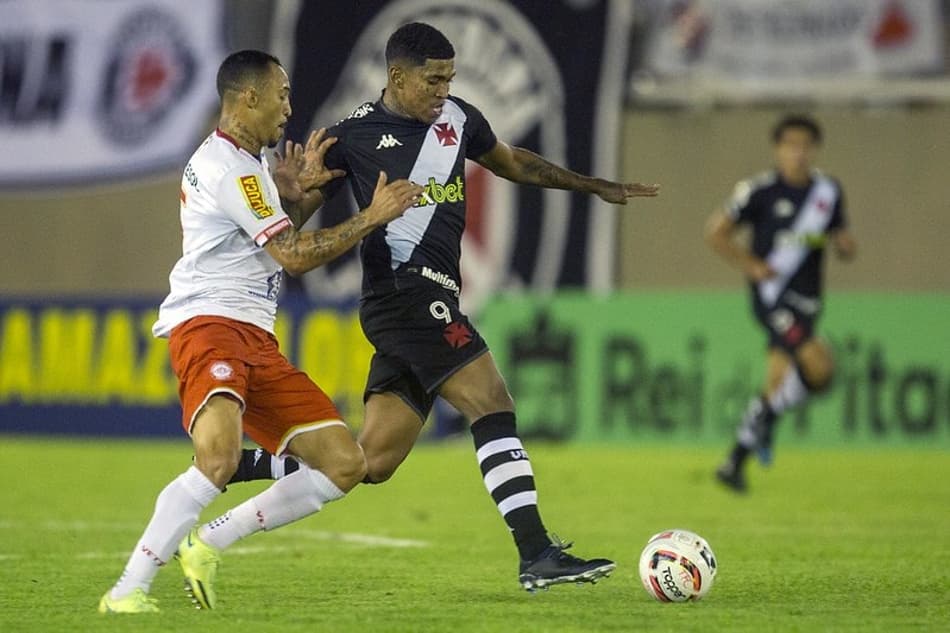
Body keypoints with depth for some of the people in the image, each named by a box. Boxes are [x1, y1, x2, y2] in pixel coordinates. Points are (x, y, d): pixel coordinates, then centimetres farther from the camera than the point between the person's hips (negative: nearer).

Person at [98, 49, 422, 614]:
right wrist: (373, 217, -4)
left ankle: (206, 544, 8)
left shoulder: (245, 162, 22)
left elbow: (278, 238, 34)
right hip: (209, 322, -10)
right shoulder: (231, 169, -10)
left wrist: (302, 190, 17)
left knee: (346, 464, 2)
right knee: (220, 459, -34)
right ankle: (126, 592, -27)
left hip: (257, 339, 10)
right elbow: (295, 255, -13)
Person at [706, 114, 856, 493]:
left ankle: (734, 462, 19)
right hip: (772, 294, -6)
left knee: (776, 387, 7)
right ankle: (769, 418, -1)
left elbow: (843, 243, 19)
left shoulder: (829, 192, 10)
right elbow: (716, 232, -1)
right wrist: (751, 266, -10)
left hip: (806, 301, 6)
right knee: (819, 367, -24)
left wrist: (843, 244, -5)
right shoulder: (760, 190, -6)